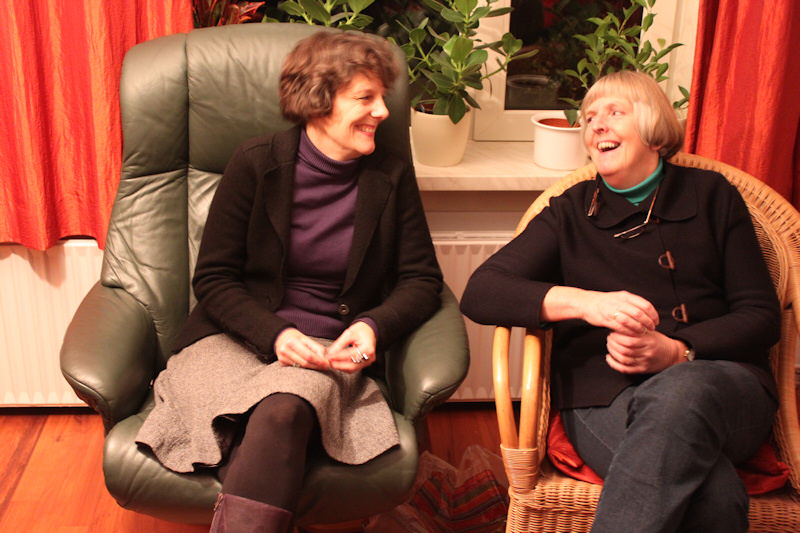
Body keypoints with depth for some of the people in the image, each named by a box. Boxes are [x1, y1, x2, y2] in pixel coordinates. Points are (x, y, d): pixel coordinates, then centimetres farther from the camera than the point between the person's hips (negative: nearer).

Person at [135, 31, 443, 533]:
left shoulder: (391, 173, 3)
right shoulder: (257, 164, -2)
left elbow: (422, 279, 7)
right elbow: (213, 279, 0)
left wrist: (374, 327, -15)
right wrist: (274, 335, -18)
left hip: (330, 353, 1)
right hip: (236, 340, -1)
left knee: (282, 410, -34)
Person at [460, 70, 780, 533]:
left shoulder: (712, 195, 16)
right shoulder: (571, 213, 15)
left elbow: (762, 315, 11)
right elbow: (480, 294, 2)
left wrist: (676, 351, -10)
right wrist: (585, 300, -16)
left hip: (718, 379, 2)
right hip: (606, 396, -1)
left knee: (679, 394, -38)